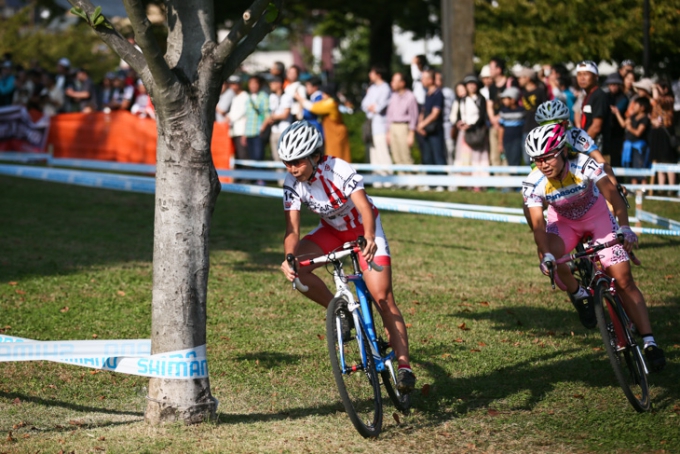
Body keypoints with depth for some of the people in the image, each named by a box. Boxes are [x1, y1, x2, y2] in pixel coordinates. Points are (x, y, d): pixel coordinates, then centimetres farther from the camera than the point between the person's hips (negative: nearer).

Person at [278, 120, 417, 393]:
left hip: (363, 229, -5)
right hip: (332, 229, 5)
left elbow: (365, 208, -42)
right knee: (296, 270, -21)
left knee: (383, 298, -14)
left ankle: (404, 366, -12)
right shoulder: (292, 184, -19)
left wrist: (369, 238, -61)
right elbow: (292, 229, -22)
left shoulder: (338, 170, -31)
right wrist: (289, 259, -42)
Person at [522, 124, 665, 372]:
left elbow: (613, 195, -39)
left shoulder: (584, 165, -31)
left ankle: (649, 342, -5)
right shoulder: (533, 183, -27)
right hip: (563, 221, 1)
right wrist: (546, 255, -51)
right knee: (549, 256, -32)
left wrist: (624, 228, -55)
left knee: (623, 279, -10)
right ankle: (579, 295, -3)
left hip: (596, 215, -1)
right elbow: (538, 224, -34)